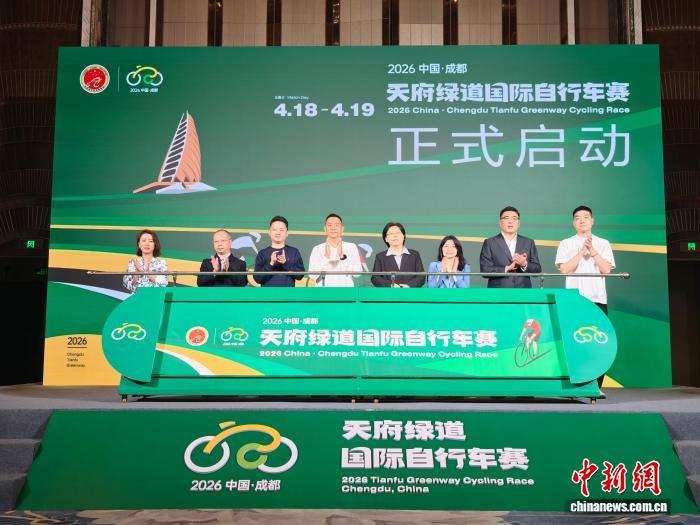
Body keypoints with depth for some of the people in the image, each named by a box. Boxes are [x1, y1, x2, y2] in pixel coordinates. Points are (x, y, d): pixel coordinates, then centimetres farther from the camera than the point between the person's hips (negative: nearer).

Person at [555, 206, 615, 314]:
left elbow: (606, 269, -1)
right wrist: (582, 250, -12)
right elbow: (564, 270, -5)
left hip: (597, 299, 1)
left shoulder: (603, 243, 9)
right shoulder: (566, 243, 7)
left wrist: (592, 250, -11)